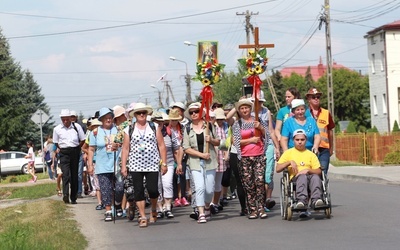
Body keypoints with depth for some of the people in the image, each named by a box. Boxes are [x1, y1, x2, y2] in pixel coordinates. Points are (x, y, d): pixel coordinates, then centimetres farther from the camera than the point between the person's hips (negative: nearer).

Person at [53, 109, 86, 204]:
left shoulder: (77, 127, 1)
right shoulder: (57, 129, 3)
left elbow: (82, 140, 9)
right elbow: (56, 143, 12)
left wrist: (76, 148, 4)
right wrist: (62, 149, 3)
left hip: (75, 152, 1)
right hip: (64, 153, -1)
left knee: (74, 175, 5)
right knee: (66, 174, -18)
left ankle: (73, 198, 11)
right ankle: (65, 195, -31)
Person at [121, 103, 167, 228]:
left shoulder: (155, 127, 8)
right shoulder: (129, 130, 8)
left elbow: (161, 146, 6)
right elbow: (125, 149, 7)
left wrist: (164, 163, 1)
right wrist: (123, 165, 1)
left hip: (152, 165, -1)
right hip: (135, 165, 1)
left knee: (153, 190, -8)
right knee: (138, 191, -1)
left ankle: (154, 210, 20)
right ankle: (142, 217, 5)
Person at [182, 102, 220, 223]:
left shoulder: (209, 126, 6)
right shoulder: (188, 130, 5)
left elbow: (218, 142, 13)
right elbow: (186, 149, -1)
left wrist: (211, 140, -9)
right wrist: (201, 154, -12)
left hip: (210, 162, 1)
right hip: (195, 162, -1)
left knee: (209, 189, 2)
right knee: (200, 187, -14)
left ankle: (207, 207, 30)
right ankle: (201, 214, -11)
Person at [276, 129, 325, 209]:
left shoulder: (311, 154, 24)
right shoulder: (288, 152, 20)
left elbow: (318, 171, 10)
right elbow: (278, 169, 9)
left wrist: (308, 170, -9)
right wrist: (289, 162, -4)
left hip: (309, 176, 2)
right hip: (295, 178, -2)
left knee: (315, 177, -35)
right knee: (302, 176, -38)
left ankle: (316, 200, -53)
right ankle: (301, 201, -58)